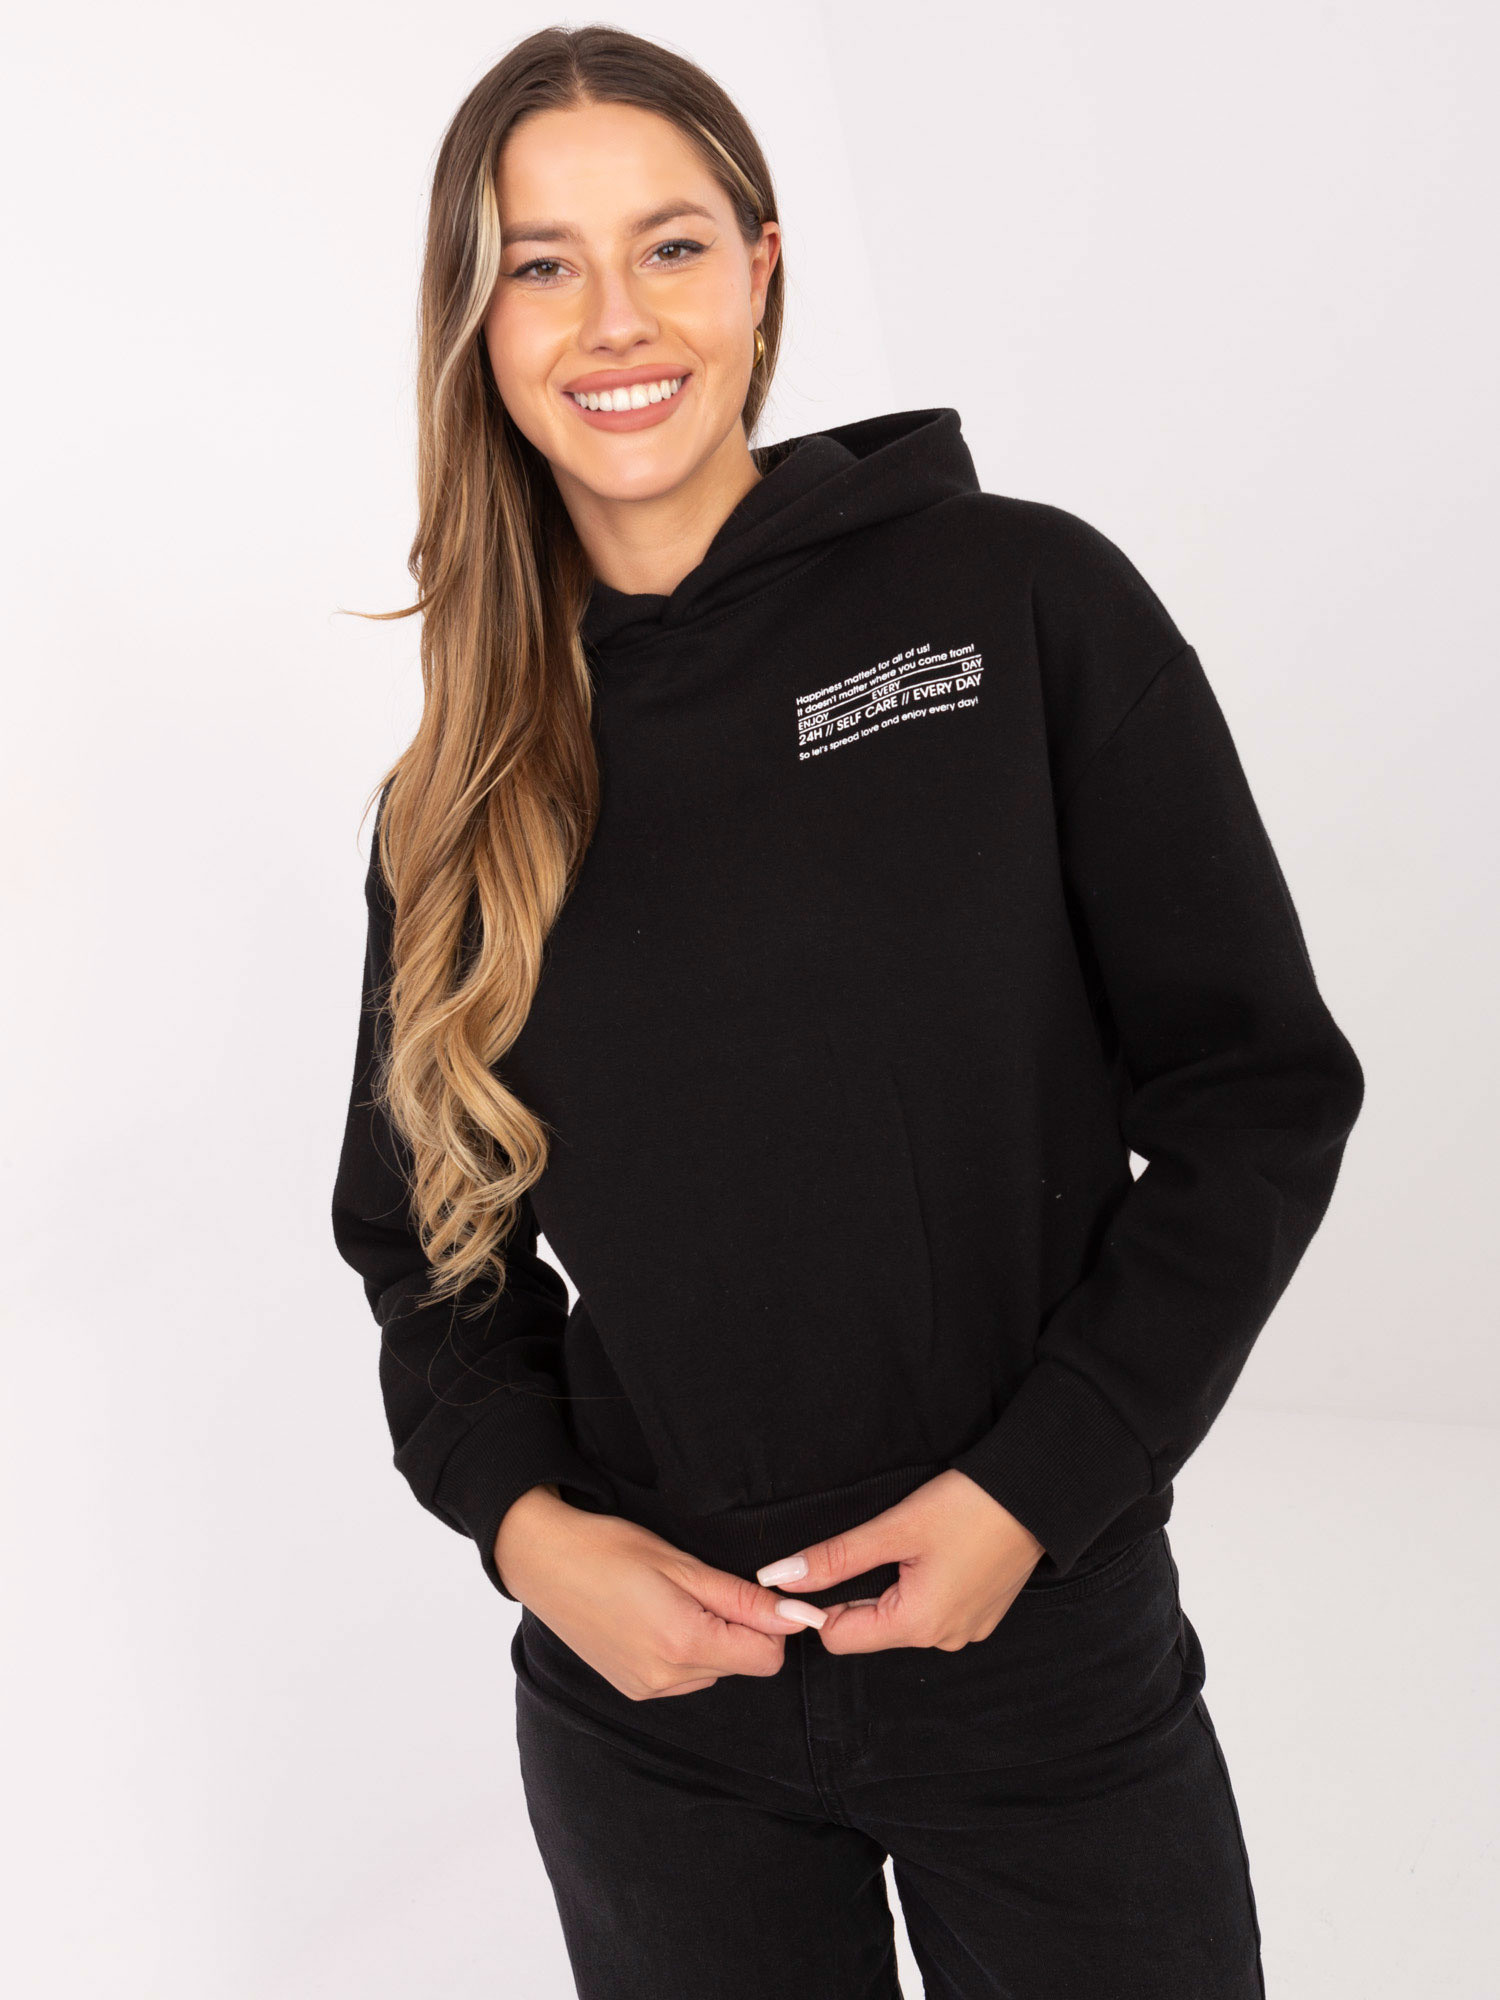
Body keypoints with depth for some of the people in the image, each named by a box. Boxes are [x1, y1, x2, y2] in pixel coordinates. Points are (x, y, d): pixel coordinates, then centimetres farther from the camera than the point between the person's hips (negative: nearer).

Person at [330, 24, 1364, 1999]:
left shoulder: (1029, 600, -8)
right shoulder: (466, 788, 2)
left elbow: (1261, 1095, -6)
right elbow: (414, 1222, 9)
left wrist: (1034, 1486, -13)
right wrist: (524, 1520, -7)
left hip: (1056, 1669, -2)